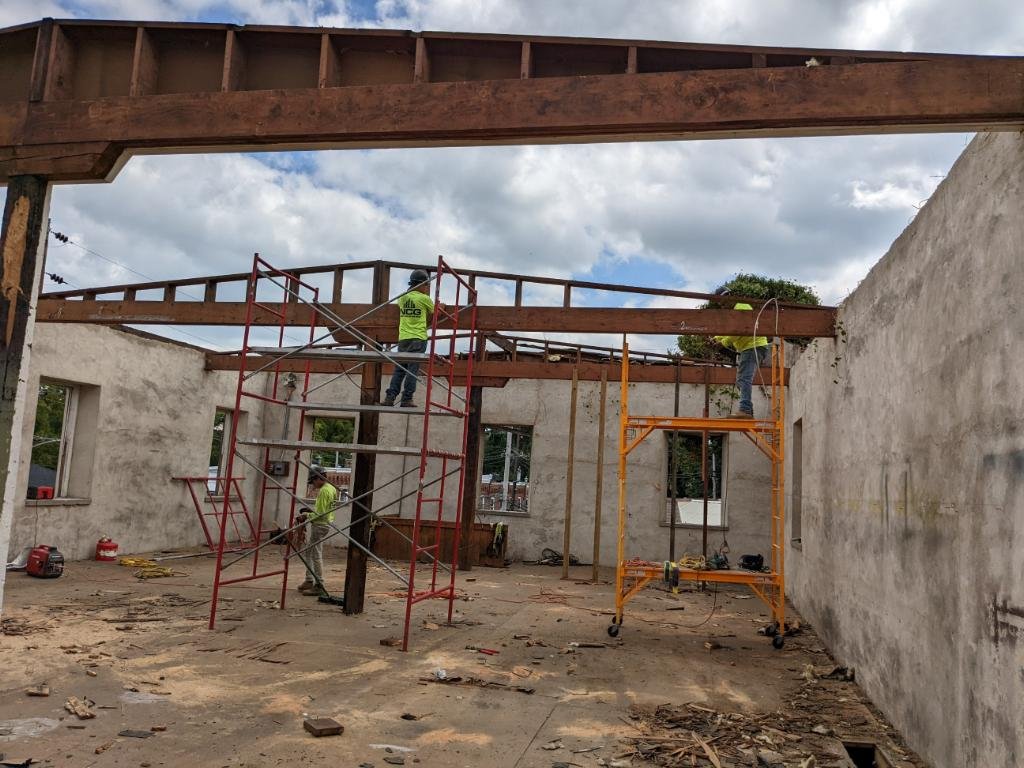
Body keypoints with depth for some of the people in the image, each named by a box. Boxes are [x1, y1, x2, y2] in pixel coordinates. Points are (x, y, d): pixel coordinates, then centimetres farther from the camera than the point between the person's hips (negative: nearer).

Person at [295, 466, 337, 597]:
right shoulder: (331, 488, 12)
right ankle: (309, 581, 25)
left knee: (316, 555, -5)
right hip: (325, 523, 11)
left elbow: (321, 515, -23)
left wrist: (307, 516, -12)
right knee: (307, 552, 19)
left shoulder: (324, 490, -19)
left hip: (320, 525, -11)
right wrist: (311, 511, 15)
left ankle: (319, 587, -1)